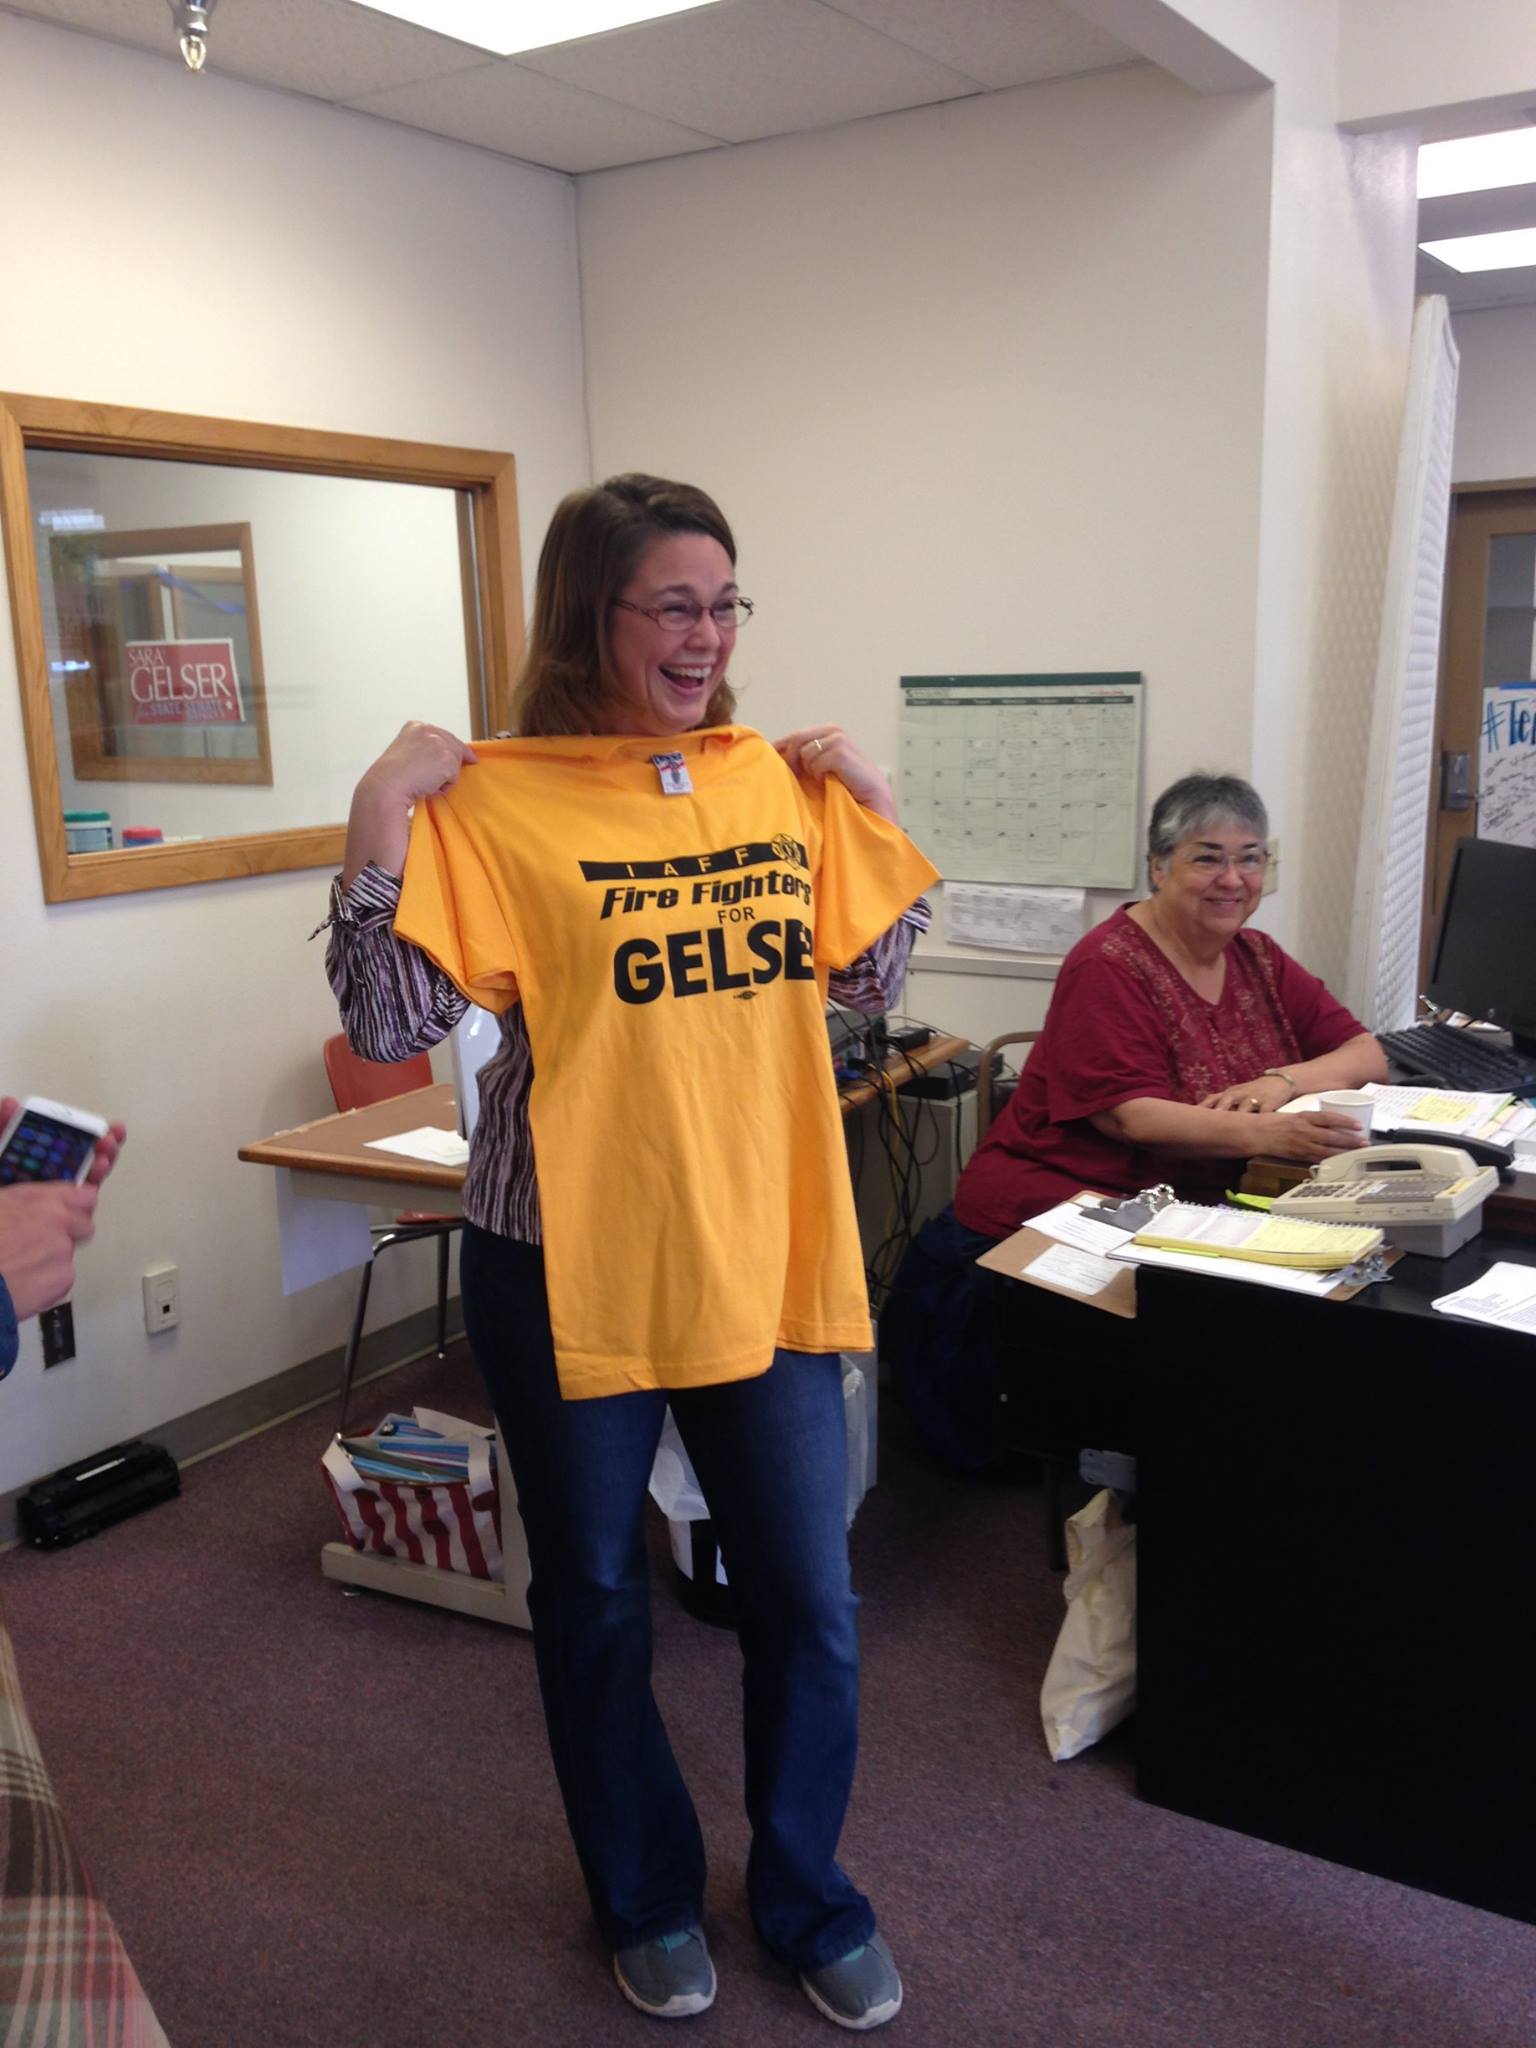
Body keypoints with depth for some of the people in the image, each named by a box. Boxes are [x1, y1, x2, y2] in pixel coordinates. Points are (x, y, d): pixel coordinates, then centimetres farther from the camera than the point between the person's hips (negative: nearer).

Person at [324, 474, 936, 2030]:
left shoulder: (777, 780, 3)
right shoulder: (492, 801, -11)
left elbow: (866, 985, 12)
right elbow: (389, 1027, -14)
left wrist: (871, 815, 3)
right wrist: (378, 828, -22)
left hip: (762, 1252, 4)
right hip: (571, 1267, -3)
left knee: (809, 1604, 12)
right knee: (595, 1601, 16)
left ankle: (806, 1897, 39)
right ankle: (645, 1898, 42)